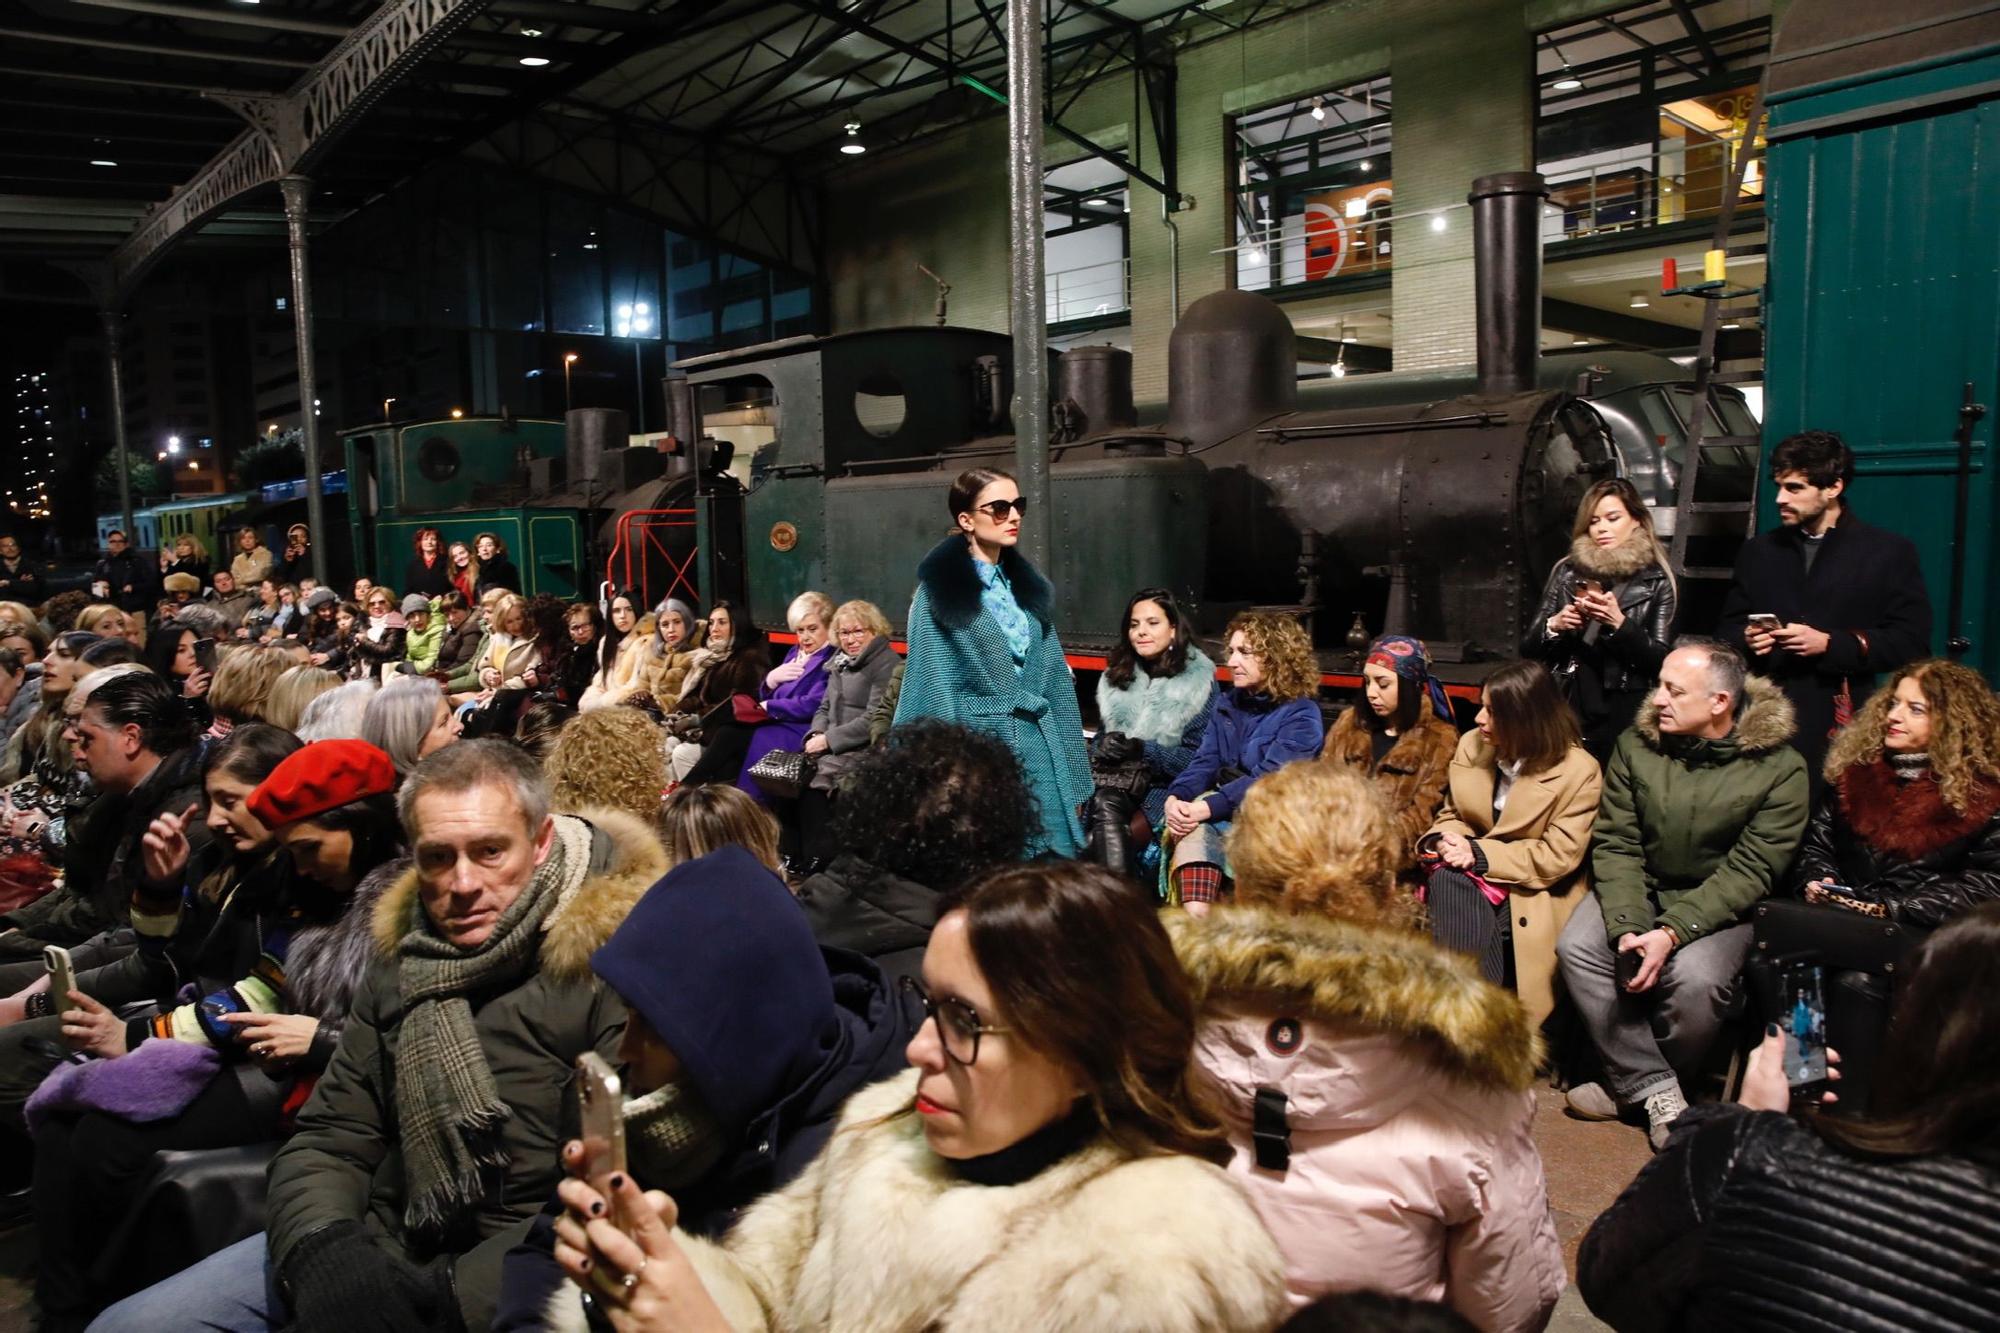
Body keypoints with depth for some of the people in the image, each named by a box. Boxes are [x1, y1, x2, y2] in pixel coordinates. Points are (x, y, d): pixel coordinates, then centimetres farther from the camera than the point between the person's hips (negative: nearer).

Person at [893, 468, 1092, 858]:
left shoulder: (1029, 587, 13)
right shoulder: (940, 593, -4)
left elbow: (1056, 681, 13)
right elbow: (932, 692, -7)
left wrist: (1073, 779, 10)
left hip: (1040, 753, 6)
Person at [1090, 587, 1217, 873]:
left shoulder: (1198, 681, 0)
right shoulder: (1116, 677, 14)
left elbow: (1199, 758, -5)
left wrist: (1142, 750, -16)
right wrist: (1104, 750, -4)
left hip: (1164, 788, -3)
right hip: (1115, 781, 4)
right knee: (1103, 805, -33)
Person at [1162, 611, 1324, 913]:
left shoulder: (1301, 715, -7)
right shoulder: (1228, 704, 14)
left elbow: (1269, 780, -19)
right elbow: (1204, 762, 4)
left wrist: (1208, 807, -30)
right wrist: (1175, 797, -18)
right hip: (1223, 810, 4)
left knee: (1201, 827, -33)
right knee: (1193, 832, -29)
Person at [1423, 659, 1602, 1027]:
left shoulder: (1578, 771, -11)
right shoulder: (1471, 745, 3)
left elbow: (1558, 857, -14)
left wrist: (1480, 855, -20)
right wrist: (1445, 841, -13)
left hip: (1531, 891, -4)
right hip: (1469, 875, 4)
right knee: (1445, 882, -31)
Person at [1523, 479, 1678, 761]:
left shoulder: (1658, 582, 2)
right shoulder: (1567, 572, 8)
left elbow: (1661, 661, -5)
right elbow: (1527, 647, 8)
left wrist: (1619, 623, -18)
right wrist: (1554, 626, -12)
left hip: (1622, 718, -2)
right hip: (1564, 711, 2)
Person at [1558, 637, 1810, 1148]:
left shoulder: (1779, 769, -12)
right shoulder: (1635, 746, -4)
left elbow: (1748, 872, -15)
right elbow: (1615, 844, -7)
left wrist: (1671, 933, -27)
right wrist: (1628, 927, -23)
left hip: (1719, 904, -3)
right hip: (1637, 890, 3)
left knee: (1695, 979, -31)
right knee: (1577, 948, -24)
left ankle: (1633, 1083, -3)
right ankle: (1657, 1092, -13)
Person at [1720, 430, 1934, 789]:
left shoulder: (1889, 551, 5)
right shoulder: (1757, 551, 17)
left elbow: (1911, 642, -1)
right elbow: (1728, 628, 20)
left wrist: (1829, 644, -13)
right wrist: (1745, 639, -3)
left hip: (1844, 724, -2)